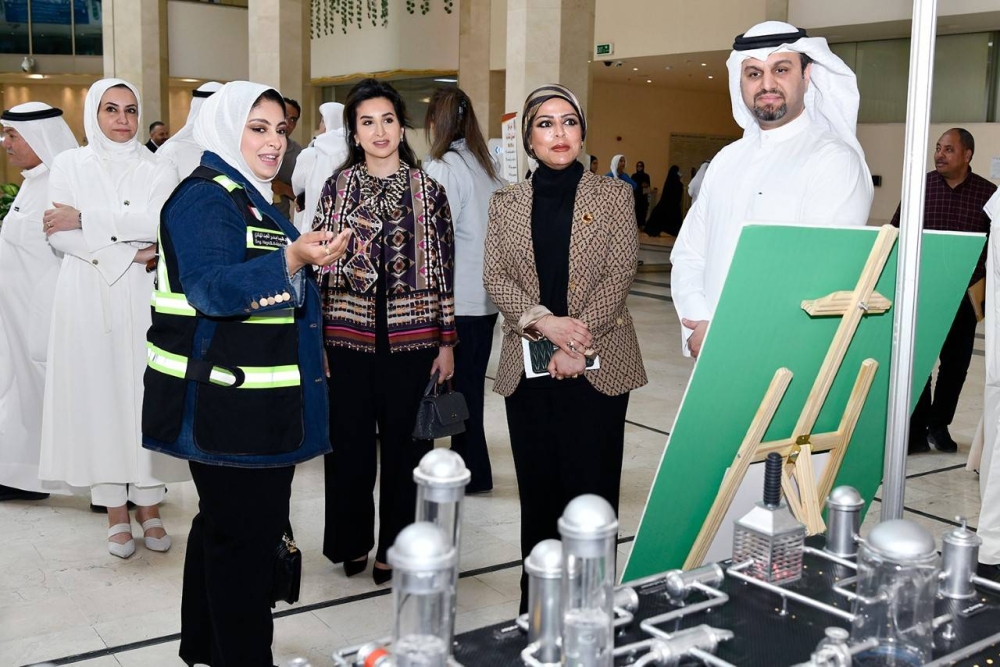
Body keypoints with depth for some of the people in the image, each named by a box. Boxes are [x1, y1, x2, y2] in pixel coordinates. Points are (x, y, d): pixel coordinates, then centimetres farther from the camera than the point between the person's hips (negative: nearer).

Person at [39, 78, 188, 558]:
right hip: (88, 299, 0)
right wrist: (127, 254, -12)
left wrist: (84, 219, -12)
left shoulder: (158, 172, 7)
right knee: (98, 393, 0)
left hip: (143, 301, 0)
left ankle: (149, 507, 11)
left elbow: (160, 223, -12)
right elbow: (58, 236, -3)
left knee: (146, 394, 1)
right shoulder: (69, 164, 8)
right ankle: (116, 512, 10)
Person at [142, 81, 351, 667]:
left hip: (259, 404, 10)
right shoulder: (205, 197, -13)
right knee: (245, 535, -4)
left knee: (224, 526, 18)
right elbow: (211, 290, -29)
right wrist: (292, 259, -40)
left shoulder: (252, 199, 18)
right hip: (225, 403, -10)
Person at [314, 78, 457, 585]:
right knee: (349, 444, 7)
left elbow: (443, 270, 4)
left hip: (411, 340, 0)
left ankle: (395, 549, 23)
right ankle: (351, 542, 27)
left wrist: (447, 342, 2)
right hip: (348, 338, 0)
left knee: (405, 446, 7)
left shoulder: (428, 191, 4)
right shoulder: (338, 186, 5)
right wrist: (314, 339, -1)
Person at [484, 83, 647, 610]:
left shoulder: (613, 195, 3)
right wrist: (544, 321, -15)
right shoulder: (506, 202, 9)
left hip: (597, 365, -2)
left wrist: (578, 347, -13)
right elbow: (494, 278, 1)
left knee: (591, 485, 0)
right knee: (537, 488, 8)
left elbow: (619, 275, -4)